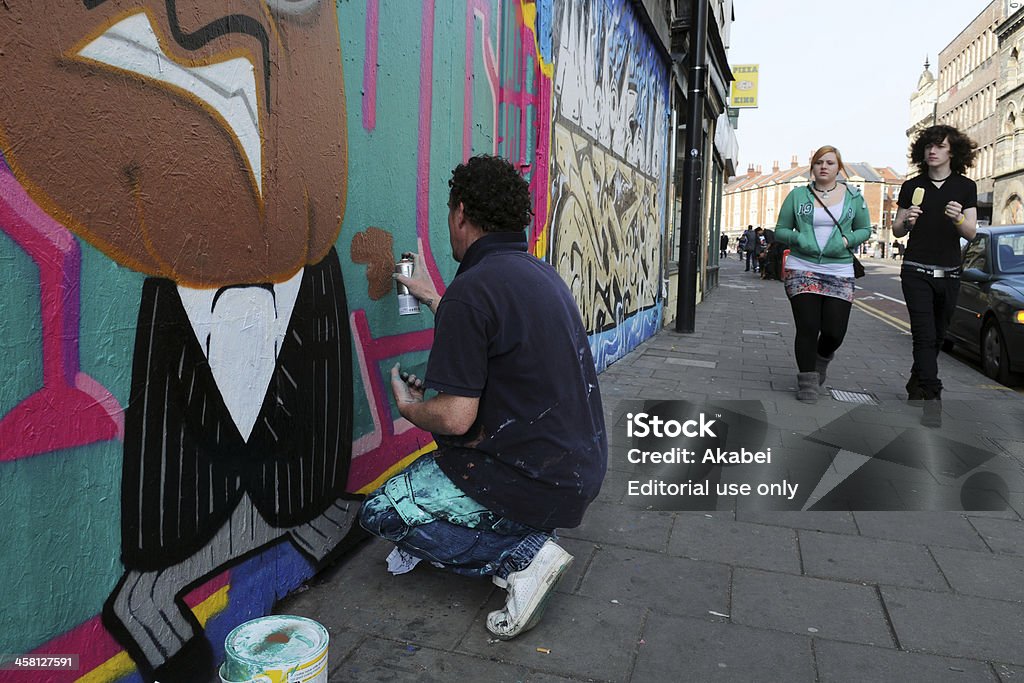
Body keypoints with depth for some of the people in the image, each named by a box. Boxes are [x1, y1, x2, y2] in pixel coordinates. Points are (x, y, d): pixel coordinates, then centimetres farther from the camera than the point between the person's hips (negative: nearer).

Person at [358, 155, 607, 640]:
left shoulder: (471, 290, -20)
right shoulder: (542, 273, 8)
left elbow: (455, 417, -23)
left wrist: (407, 406, -1)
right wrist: (432, 298, 33)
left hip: (538, 481, -9)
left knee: (381, 513, 6)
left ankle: (523, 555, -3)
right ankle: (531, 536, 15)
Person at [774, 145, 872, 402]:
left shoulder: (853, 196, 9)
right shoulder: (797, 195, 6)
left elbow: (865, 229, 14)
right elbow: (780, 230, 9)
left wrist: (847, 240, -7)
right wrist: (798, 239, -12)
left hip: (839, 274, 1)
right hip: (802, 270, -1)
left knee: (834, 332, -1)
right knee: (807, 329, -4)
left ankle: (822, 359, 34)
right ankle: (807, 382, 10)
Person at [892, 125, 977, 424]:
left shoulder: (966, 186, 5)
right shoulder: (912, 186, 4)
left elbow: (971, 233, -1)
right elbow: (897, 231, 8)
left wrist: (958, 218, -22)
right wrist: (906, 221, -15)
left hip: (949, 273, 2)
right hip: (916, 272, -2)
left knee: (937, 336, 9)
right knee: (925, 335, -12)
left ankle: (916, 385, 26)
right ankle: (931, 398, -15)